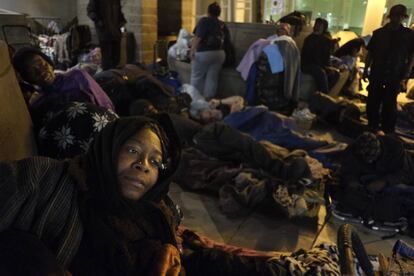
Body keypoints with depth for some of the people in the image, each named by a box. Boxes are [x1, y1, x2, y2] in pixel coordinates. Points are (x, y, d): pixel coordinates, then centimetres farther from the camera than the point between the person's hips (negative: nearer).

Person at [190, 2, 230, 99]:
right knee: (212, 78, 10)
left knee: (197, 77, 5)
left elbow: (198, 37, -16)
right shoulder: (223, 24, 10)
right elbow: (227, 39, 13)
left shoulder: (204, 20, -7)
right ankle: (208, 99, 14)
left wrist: (192, 50, -14)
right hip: (220, 53, 6)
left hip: (204, 53, -6)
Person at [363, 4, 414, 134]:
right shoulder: (378, 33, 5)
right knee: (373, 102, 5)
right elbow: (370, 53, 8)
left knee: (389, 104, -1)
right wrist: (366, 69, 4)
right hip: (376, 73, 2)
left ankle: (388, 130, 8)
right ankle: (372, 126, 20)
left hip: (395, 75, -1)